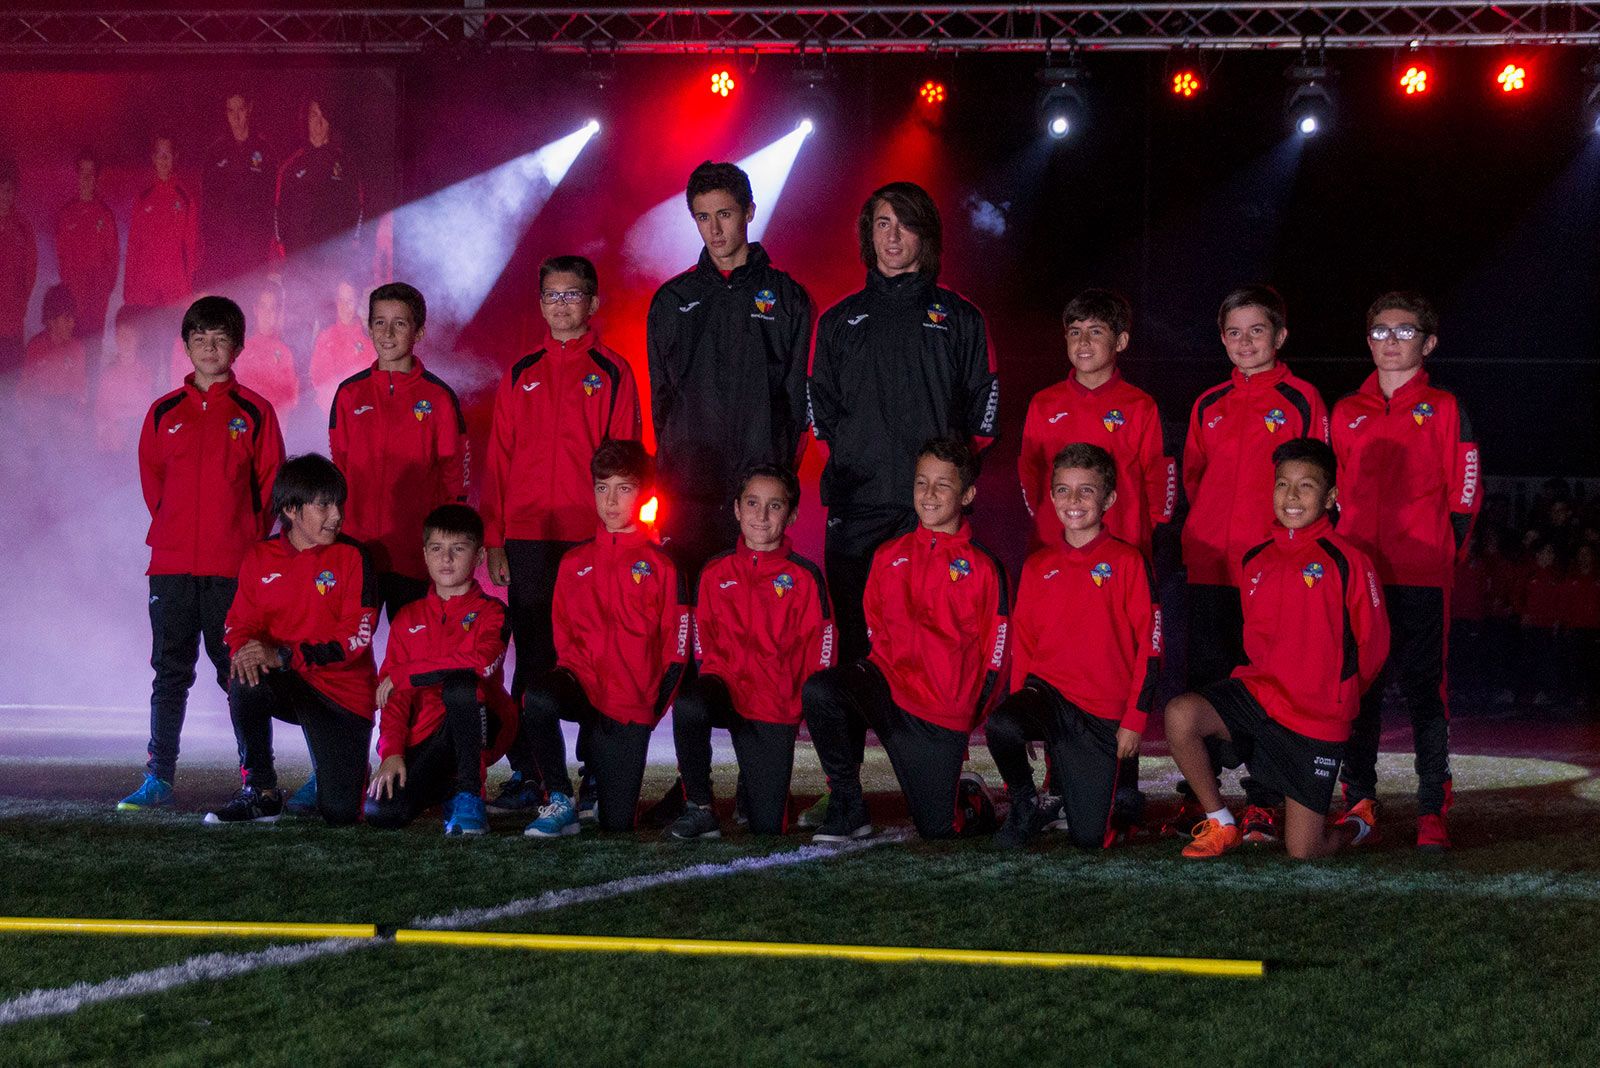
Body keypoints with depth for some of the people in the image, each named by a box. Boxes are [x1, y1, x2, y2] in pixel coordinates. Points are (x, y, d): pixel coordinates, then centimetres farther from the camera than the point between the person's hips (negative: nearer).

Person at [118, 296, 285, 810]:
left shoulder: (255, 411, 2)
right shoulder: (164, 412, 9)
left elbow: (270, 483, 4)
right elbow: (151, 478, 16)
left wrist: (247, 539, 0)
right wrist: (173, 529, 9)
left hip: (234, 567, -2)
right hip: (171, 564, 2)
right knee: (170, 672, 5)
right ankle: (158, 777, 7)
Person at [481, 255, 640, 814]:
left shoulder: (612, 373, 5)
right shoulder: (520, 375, 12)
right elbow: (499, 459, 11)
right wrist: (495, 539, 4)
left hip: (591, 538, -2)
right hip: (528, 540, 3)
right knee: (531, 659, 5)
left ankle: (597, 777, 4)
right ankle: (527, 776, 8)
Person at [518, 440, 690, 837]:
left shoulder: (661, 566, 1)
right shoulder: (574, 562, 12)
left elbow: (676, 650, 0)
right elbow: (561, 634, 16)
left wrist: (652, 708, -6)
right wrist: (573, 678, -1)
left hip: (632, 706, -2)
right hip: (582, 684, 2)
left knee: (616, 825, -4)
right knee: (537, 697, -36)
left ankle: (600, 770, 32)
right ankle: (560, 802, -18)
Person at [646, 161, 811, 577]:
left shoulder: (787, 297, 8)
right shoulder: (672, 300, 14)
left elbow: (797, 397, 6)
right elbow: (661, 397, 16)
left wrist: (780, 470, -3)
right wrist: (673, 471, 5)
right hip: (688, 488, 2)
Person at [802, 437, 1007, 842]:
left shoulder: (983, 569, -1)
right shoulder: (889, 556, 12)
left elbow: (994, 657, 1)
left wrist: (970, 716, 0)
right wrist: (869, 677, 8)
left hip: (941, 716, -3)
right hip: (887, 680, 3)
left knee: (938, 829, -6)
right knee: (818, 690, -31)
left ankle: (972, 801, 34)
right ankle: (847, 809, -15)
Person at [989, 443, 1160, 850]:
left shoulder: (1128, 562, -1)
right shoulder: (1038, 566, 11)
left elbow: (1149, 647, -2)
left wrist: (1134, 720, -7)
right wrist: (1022, 707, 4)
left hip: (1103, 713, -2)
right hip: (1046, 690, 2)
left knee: (1088, 839, -5)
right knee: (1001, 725, -35)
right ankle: (1026, 807, -6)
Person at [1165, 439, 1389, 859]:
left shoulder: (1347, 561, -9)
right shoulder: (1257, 560, 6)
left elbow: (1372, 644, -1)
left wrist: (1337, 695, 8)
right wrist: (1269, 680, 12)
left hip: (1318, 721, -4)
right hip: (1258, 694, 4)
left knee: (1303, 851, -3)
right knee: (1181, 715, -28)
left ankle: (1357, 825, 35)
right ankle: (1220, 825, -6)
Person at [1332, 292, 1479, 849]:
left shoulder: (1444, 410, 4)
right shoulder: (1347, 413, 13)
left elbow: (1464, 491, 2)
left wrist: (1446, 552, -5)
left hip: (1423, 576, -3)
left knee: (1424, 687, -4)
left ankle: (1432, 809, 0)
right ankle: (1358, 799, 14)